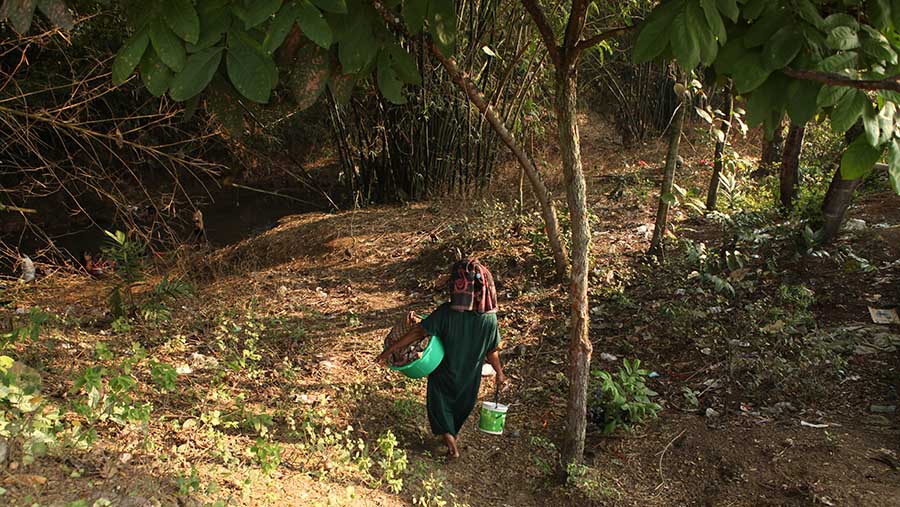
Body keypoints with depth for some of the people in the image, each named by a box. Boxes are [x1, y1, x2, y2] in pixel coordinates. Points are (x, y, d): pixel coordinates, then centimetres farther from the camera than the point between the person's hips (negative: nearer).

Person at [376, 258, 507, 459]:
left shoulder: (446, 313, -29)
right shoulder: (489, 318, -22)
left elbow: (418, 332, -24)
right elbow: (492, 352, -11)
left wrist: (390, 350, -15)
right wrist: (499, 373, 7)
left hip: (444, 375, -3)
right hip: (470, 377, 3)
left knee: (440, 405, 25)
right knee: (462, 405, 30)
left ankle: (450, 439, 21)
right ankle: (454, 433, 52)